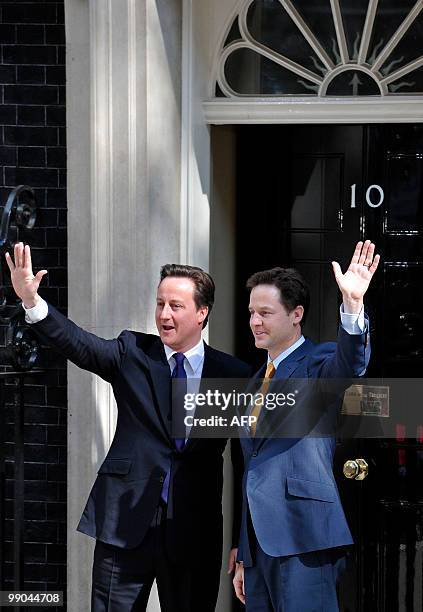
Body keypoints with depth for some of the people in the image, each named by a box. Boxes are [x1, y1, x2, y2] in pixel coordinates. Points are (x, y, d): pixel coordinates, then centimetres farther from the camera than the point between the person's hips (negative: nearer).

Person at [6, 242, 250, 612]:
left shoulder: (233, 374, 2)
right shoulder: (132, 352, 4)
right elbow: (81, 345, -13)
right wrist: (31, 301, -30)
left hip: (195, 530, 0)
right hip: (126, 522, 0)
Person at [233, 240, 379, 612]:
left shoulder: (318, 362, -2)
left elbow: (351, 362, -27)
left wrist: (353, 305, -46)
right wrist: (243, 557, 22)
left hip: (302, 537, -8)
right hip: (258, 540, 8)